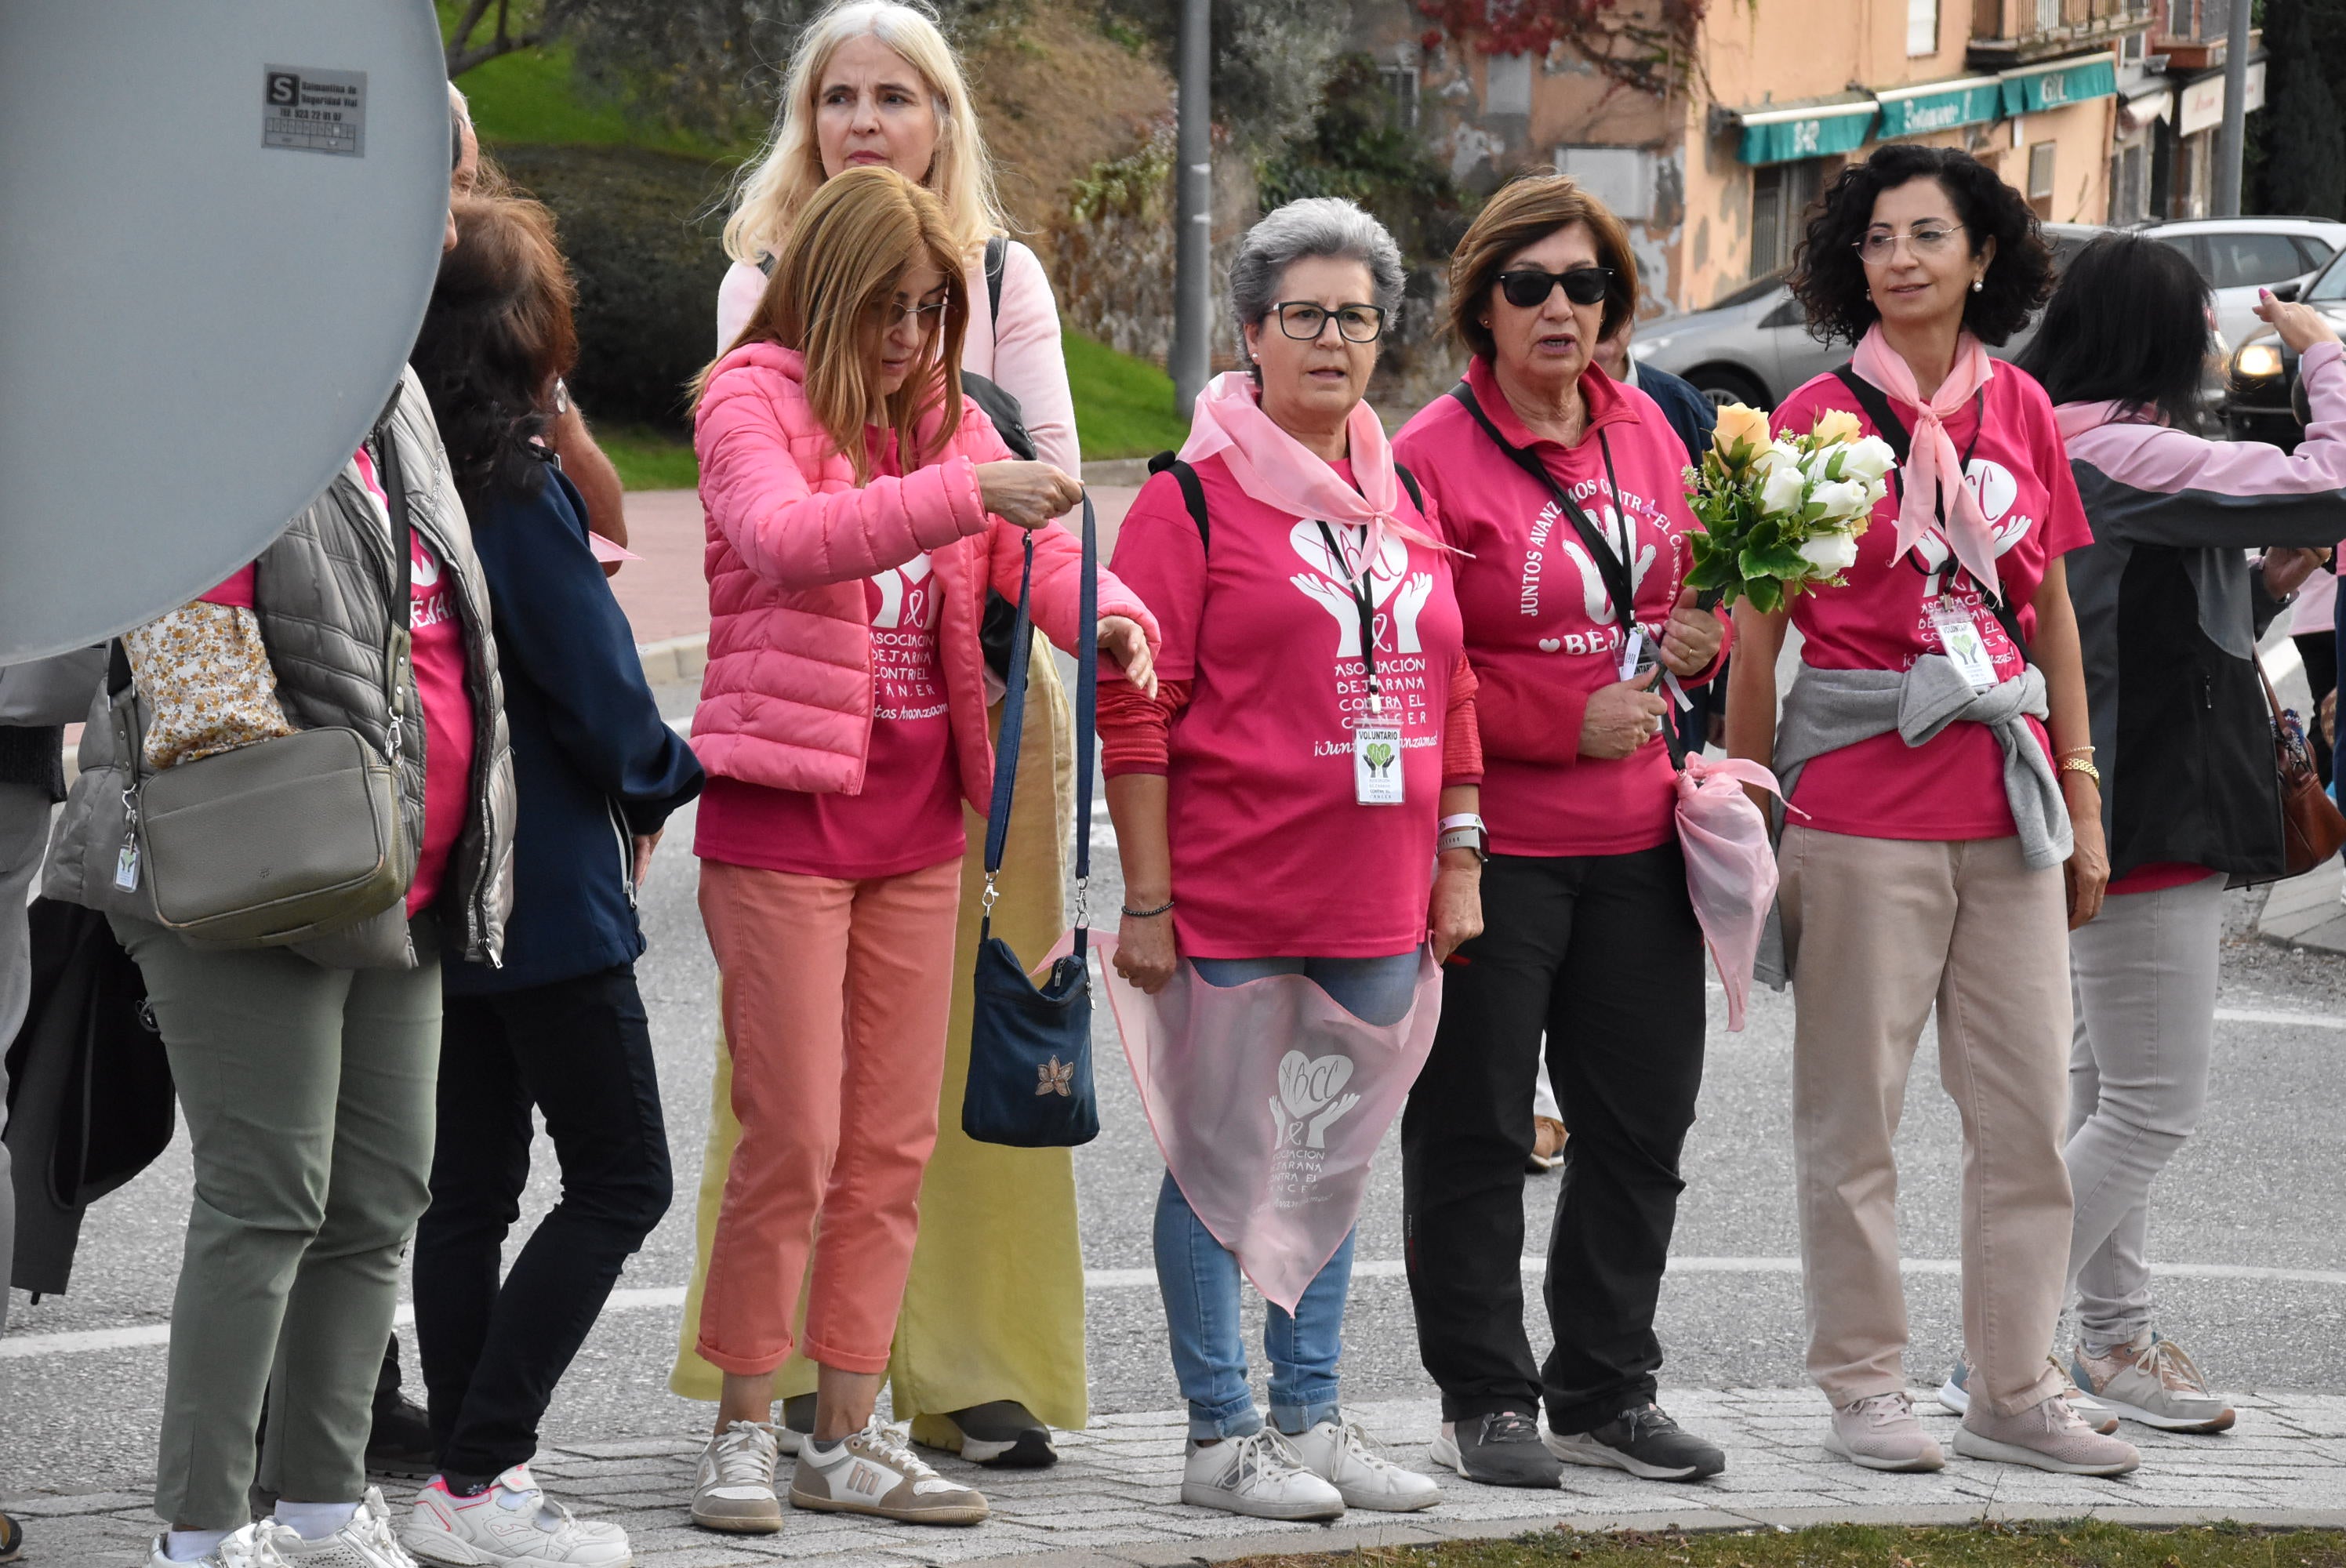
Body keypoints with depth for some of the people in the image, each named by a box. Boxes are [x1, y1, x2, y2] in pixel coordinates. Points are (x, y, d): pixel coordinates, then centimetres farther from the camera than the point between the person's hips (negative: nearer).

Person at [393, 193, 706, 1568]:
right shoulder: (523, 493, -19)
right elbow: (602, 699, -17)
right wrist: (667, 776, 4)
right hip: (550, 890, -8)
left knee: (470, 1183, 12)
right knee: (620, 1180, -1)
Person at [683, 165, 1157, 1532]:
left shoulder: (949, 418, 12)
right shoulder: (752, 404, -7)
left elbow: (1038, 546, 2)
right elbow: (788, 539, -27)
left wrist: (1107, 615, -21)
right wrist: (964, 495, -38)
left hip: (917, 823, 6)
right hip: (784, 815, -6)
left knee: (895, 1140, 8)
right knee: (794, 1136, -7)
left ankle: (850, 1437, 15)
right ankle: (744, 1433, 4)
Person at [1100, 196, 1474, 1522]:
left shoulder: (1402, 502, 13)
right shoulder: (1194, 500, -6)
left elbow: (1452, 692, 18)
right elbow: (1135, 712, -9)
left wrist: (1459, 859, 13)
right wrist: (1147, 900, -13)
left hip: (1377, 909, 6)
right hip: (1233, 902, -6)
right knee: (1223, 1159, -1)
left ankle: (1313, 1417, 20)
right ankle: (1221, 1435, 5)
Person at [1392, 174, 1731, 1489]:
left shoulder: (1645, 432, 9)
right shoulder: (1434, 454, -10)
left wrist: (1701, 638, -1)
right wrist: (1567, 722, -16)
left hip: (1635, 838, 6)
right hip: (1492, 840, -6)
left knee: (1643, 1121, 11)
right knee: (1475, 1133, 2)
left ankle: (1606, 1392, 23)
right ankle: (1485, 1402, 13)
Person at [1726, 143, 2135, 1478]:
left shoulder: (2021, 412, 9)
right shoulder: (1819, 418, -4)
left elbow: (2053, 612, 15)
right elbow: (1757, 634, -2)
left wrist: (2082, 795, 13)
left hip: (2006, 803, 4)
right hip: (1862, 801, -4)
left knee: (2029, 1108, 7)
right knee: (1855, 1110, 2)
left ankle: (2015, 1391, 16)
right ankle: (1865, 1384, 12)